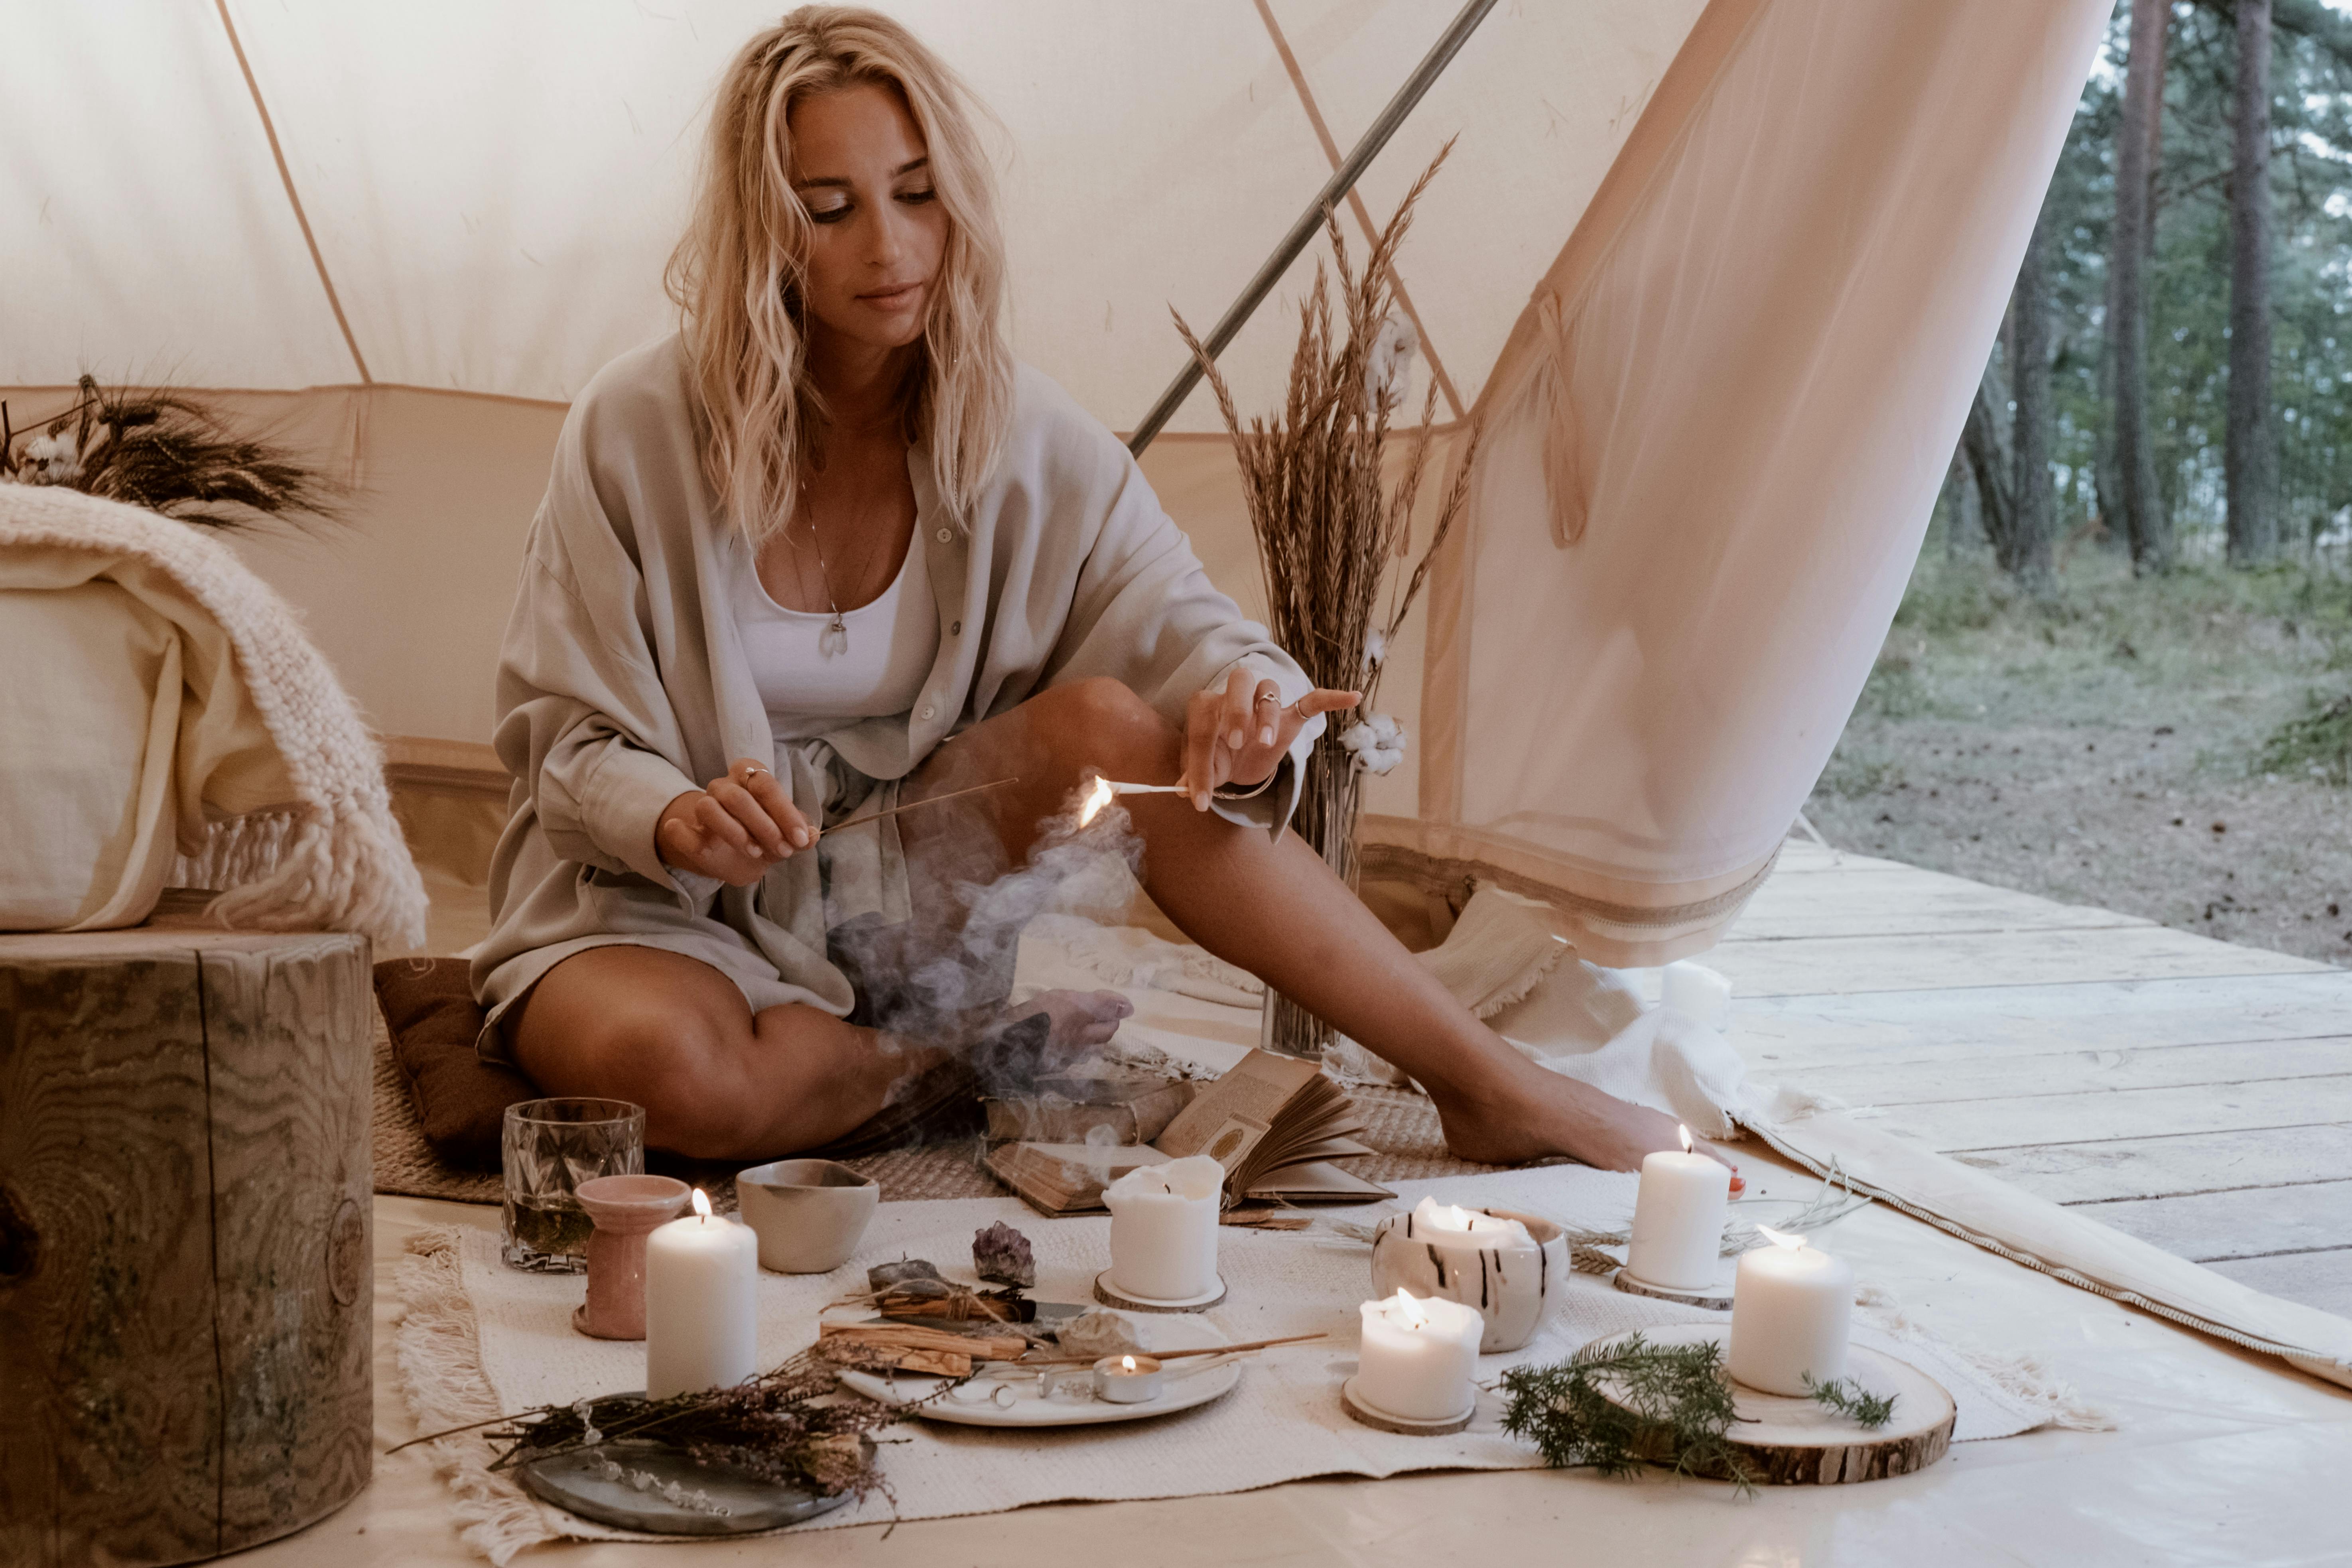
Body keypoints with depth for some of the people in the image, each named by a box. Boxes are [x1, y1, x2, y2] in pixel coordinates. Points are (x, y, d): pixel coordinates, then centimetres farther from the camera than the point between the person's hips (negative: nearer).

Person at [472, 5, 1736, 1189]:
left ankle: (1490, 1088, -20)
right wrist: (681, 822, -31)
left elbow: (1201, 637, -9)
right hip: (658, 906, -2)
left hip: (894, 891, 2)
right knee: (674, 1069, -39)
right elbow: (568, 742, -8)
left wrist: (1249, 711, -34)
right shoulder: (635, 432, -13)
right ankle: (963, 1054, -7)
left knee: (1105, 722, -27)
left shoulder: (1024, 440, -6)